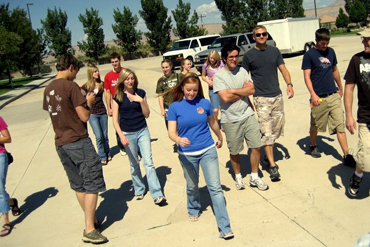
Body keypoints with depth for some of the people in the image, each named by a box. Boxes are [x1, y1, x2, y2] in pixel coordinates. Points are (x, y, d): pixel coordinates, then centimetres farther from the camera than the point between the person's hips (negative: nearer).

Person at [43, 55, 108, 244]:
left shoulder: (48, 89, 10)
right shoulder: (71, 86, -13)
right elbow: (84, 116, -15)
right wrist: (89, 103, 4)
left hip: (61, 143, 8)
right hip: (78, 142, -8)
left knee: (79, 185, 16)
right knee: (92, 184, 0)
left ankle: (91, 219, 28)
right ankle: (89, 229, 1)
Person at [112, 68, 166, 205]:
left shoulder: (141, 93, -1)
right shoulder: (118, 96, -5)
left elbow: (147, 114, 0)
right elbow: (115, 120, -5)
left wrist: (141, 101, -15)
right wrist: (121, 136, -16)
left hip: (143, 131, 0)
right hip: (128, 134, 0)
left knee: (148, 162, -4)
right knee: (134, 164, 12)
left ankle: (157, 195, -2)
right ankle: (139, 190, 31)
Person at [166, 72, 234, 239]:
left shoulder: (205, 103, -3)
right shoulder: (174, 107, -8)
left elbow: (213, 123, 14)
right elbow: (171, 132, -15)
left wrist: (220, 138, 28)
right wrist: (179, 140, -37)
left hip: (208, 151, 0)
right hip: (187, 154, 0)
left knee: (215, 188, -4)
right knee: (192, 186, 19)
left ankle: (224, 228, 0)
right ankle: (194, 209, 49)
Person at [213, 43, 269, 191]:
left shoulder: (242, 71, 5)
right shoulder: (218, 75, -10)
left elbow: (252, 90, -6)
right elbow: (225, 97, -20)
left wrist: (233, 90, -14)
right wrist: (244, 90, -7)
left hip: (248, 115, 4)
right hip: (231, 120, -4)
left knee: (256, 146, 6)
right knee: (234, 151, 11)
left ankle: (254, 177, 25)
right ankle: (238, 176, 35)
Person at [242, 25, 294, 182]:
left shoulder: (274, 51, 9)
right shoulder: (249, 55, 0)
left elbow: (283, 69, 6)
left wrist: (289, 84, -11)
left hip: (277, 96, 4)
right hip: (261, 98, -4)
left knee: (276, 129, 12)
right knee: (266, 132, -6)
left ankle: (268, 155, 32)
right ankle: (272, 165, -1)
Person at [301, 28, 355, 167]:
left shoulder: (330, 52, 10)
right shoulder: (309, 55, -6)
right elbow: (307, 76, -11)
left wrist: (340, 87, 27)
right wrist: (313, 95, -22)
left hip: (334, 95, 4)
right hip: (319, 97, -4)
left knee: (340, 125, 0)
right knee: (315, 125, 13)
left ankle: (346, 156, 3)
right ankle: (313, 146, 37)